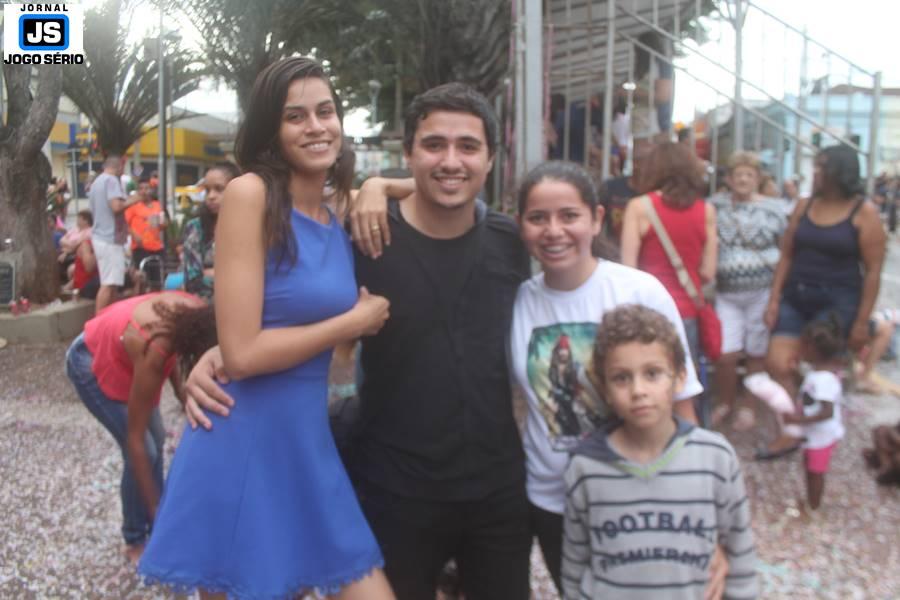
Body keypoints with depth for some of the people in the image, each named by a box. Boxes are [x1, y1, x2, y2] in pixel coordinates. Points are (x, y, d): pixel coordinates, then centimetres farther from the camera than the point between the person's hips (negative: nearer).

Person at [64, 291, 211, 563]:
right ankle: (135, 541, 11)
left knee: (156, 439, 7)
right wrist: (156, 508, -25)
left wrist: (179, 386, -7)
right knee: (145, 450, -9)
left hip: (117, 353, 7)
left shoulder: (197, 312, -25)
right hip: (91, 363, -7)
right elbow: (135, 438, -30)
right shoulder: (153, 351, -41)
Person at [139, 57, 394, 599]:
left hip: (312, 446, 6)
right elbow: (241, 354, -18)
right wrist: (356, 320, -10)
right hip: (242, 451, -6)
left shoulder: (344, 214, 6)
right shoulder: (250, 194, -13)